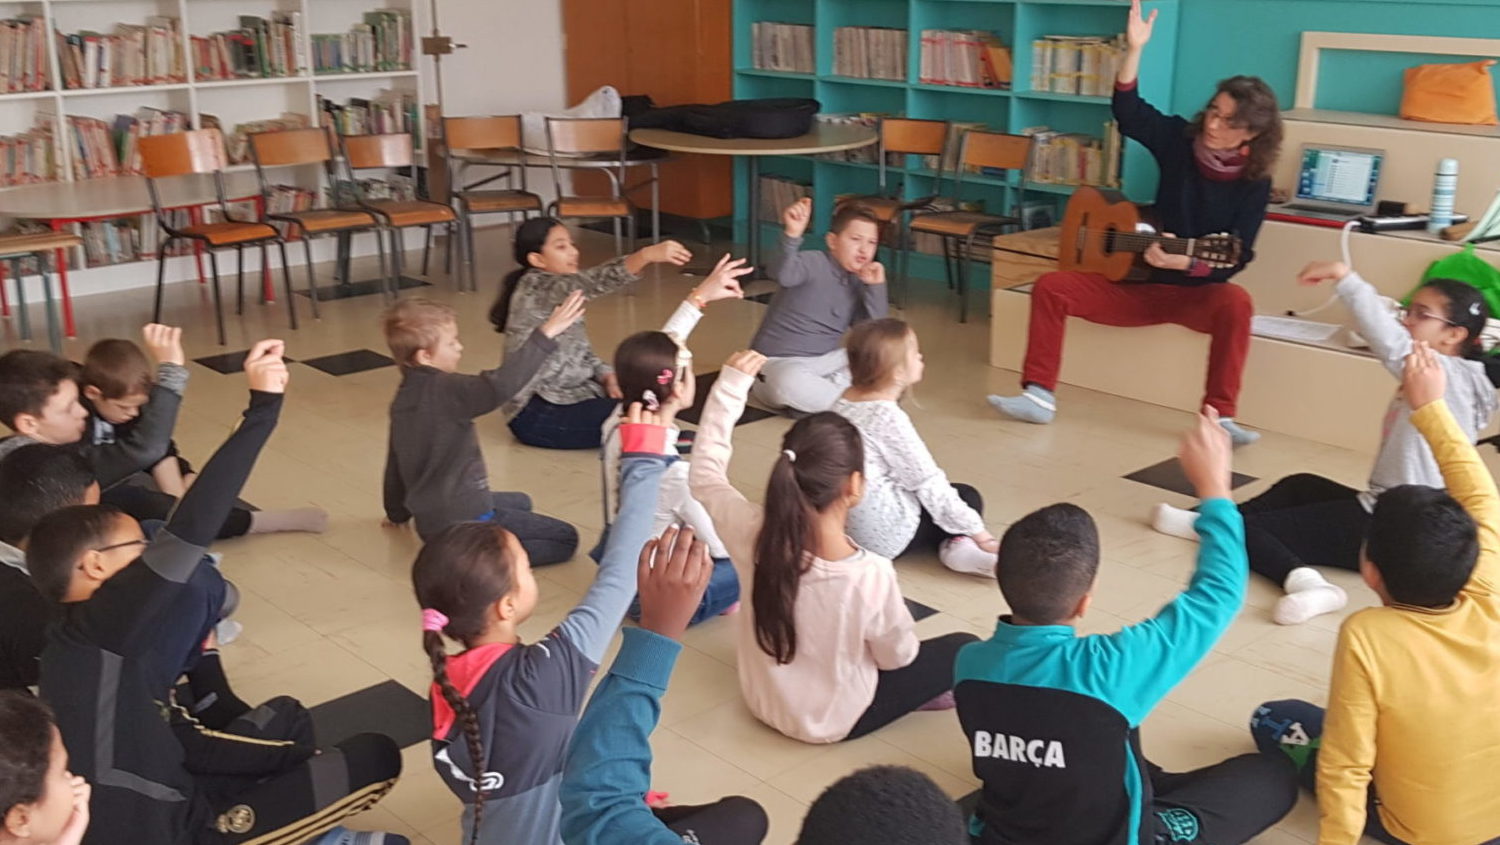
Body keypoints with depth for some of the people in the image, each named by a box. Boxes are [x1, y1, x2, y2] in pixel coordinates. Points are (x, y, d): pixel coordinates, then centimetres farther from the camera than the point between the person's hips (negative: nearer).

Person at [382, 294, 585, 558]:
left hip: (431, 521, 9)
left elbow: (395, 466, 18)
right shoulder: (444, 392, -22)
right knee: (565, 539, -4)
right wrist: (545, 334, -41)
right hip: (463, 523, -9)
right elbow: (498, 386, -41)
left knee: (521, 502, 32)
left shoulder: (405, 398, 6)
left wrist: (397, 513, 34)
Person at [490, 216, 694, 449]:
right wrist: (646, 255, -48)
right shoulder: (535, 288, -18)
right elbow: (592, 282, -36)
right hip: (536, 414, -9)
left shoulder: (564, 295, 11)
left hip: (567, 394, 10)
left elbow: (580, 352, 13)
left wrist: (607, 376, -8)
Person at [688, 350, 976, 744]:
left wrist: (731, 384, -7)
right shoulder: (871, 574, -34)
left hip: (763, 700, 5)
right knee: (962, 649, 9)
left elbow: (704, 474, -4)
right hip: (834, 721, -4)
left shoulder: (753, 536, -24)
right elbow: (898, 657, -15)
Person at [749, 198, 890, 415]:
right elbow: (784, 274, -37)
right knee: (792, 381, -41)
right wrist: (792, 235, -55)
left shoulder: (858, 284, 5)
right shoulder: (814, 264, -14)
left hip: (823, 363, 7)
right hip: (777, 364, -7)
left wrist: (876, 287, -12)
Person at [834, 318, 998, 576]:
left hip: (848, 522, 8)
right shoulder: (889, 418, -20)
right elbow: (930, 485, -18)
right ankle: (960, 545, -12)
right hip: (884, 536, -8)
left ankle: (953, 540, 6)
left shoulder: (846, 400, 4)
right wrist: (977, 530, -10)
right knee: (968, 497, 10)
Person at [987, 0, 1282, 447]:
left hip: (1197, 290, -3)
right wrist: (1134, 50, -22)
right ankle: (1040, 395, -16)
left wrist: (1184, 262, -30)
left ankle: (1219, 418, -34)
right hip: (1140, 282, 3)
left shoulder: (1254, 183, -8)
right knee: (1051, 286, -16)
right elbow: (1128, 111, -10)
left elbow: (1234, 259, -13)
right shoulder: (1180, 140, -1)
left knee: (1236, 302, -38)